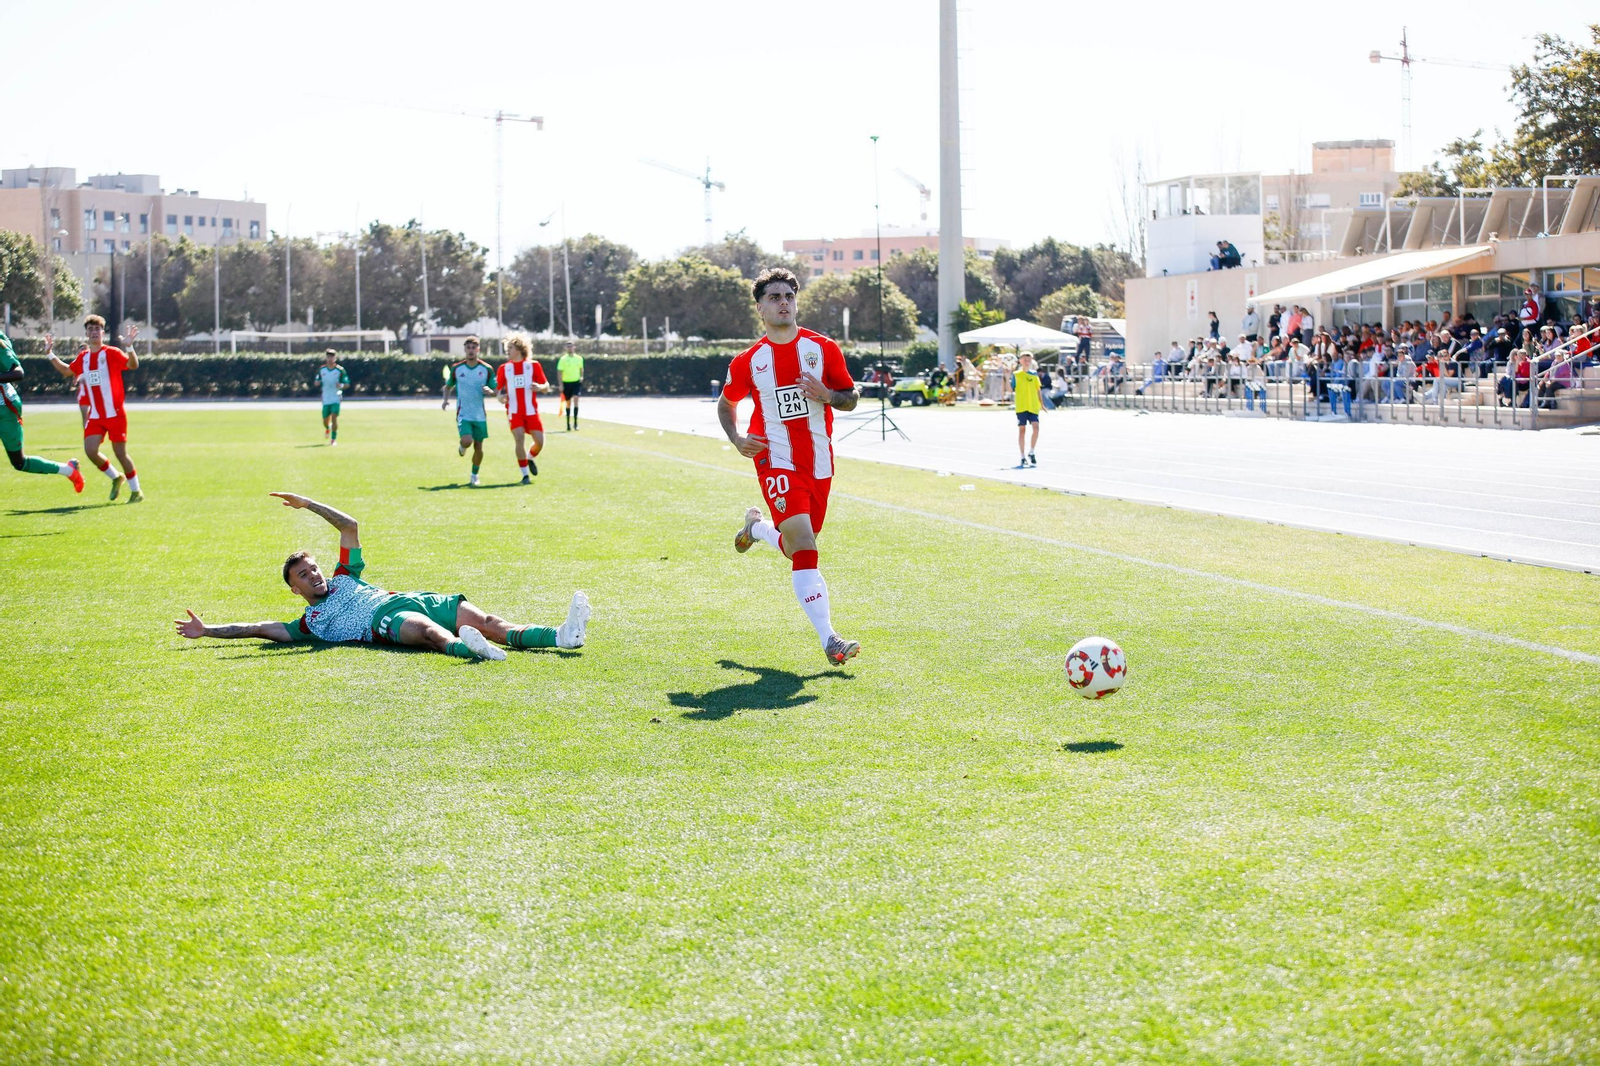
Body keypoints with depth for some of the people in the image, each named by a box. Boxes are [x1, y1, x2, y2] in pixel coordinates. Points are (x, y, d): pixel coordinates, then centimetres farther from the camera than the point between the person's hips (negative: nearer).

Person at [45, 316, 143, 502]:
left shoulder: (112, 353, -8)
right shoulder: (83, 357, 10)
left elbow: (133, 365, -23)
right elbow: (66, 371, 28)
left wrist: (129, 346, -38)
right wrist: (50, 354, 25)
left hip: (115, 415, -5)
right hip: (95, 416, 5)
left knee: (120, 453, -2)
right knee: (90, 450, -8)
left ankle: (136, 492, 13)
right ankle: (115, 477, 17)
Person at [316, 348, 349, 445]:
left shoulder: (340, 370, -4)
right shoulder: (321, 369, 4)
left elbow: (347, 383, 1)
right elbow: (317, 382, 13)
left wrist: (341, 385, -21)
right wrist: (318, 382, -11)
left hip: (336, 397, -3)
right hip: (326, 398, 3)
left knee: (334, 417, -17)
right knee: (325, 420, 8)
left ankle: (334, 439, -9)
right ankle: (327, 428, 45)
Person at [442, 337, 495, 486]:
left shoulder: (487, 369, -2)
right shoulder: (456, 368, -1)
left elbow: (496, 391, 4)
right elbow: (448, 386, 14)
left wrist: (489, 391, -19)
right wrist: (446, 399, -5)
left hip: (480, 415, 1)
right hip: (463, 414, -1)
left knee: (478, 447, 4)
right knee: (467, 441, -22)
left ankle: (474, 476, 24)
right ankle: (462, 448, 16)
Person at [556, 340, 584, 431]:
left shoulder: (579, 358, 5)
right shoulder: (563, 359, -4)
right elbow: (559, 372, -5)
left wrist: (581, 377, 3)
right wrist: (561, 384, -10)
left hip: (576, 382, 1)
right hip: (566, 383, -1)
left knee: (575, 399, -17)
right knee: (568, 402, 6)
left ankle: (575, 422, -14)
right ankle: (568, 423, 18)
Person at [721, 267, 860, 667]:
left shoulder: (823, 348, 2)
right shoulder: (748, 361, 1)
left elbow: (851, 397, 6)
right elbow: (726, 403, 16)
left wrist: (827, 396, -16)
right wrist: (736, 439, -2)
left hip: (819, 464, 3)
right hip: (776, 462, -3)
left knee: (798, 550, 14)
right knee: (804, 545, -19)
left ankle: (756, 526, 48)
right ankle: (829, 640, -21)